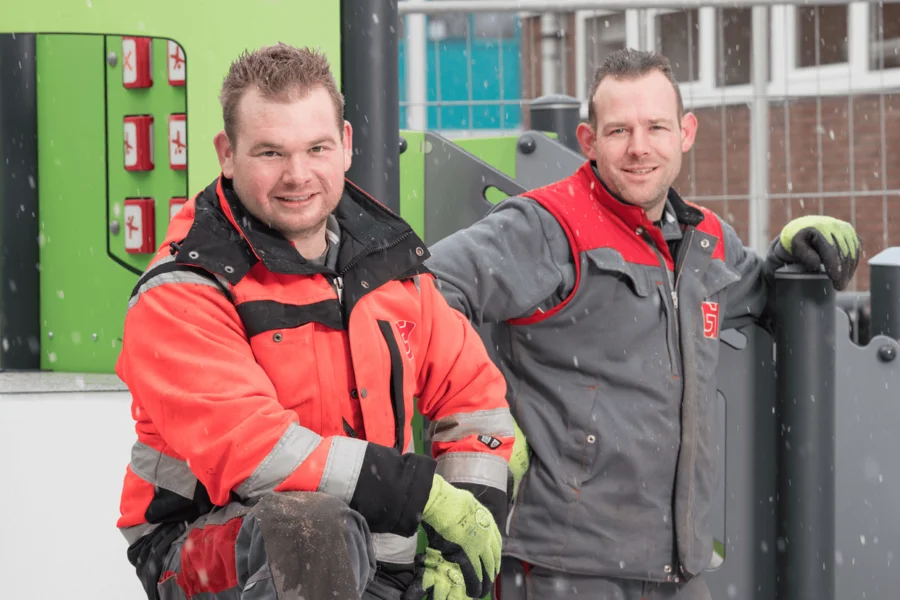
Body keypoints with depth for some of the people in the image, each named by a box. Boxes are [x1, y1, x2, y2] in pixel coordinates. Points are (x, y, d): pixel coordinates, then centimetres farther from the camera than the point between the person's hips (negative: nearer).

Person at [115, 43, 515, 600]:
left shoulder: (389, 257, 6)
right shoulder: (179, 292, -14)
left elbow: (471, 387, 14)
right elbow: (244, 448, -24)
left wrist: (468, 543, 2)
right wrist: (424, 492, -21)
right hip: (206, 547, -5)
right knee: (313, 525, -37)